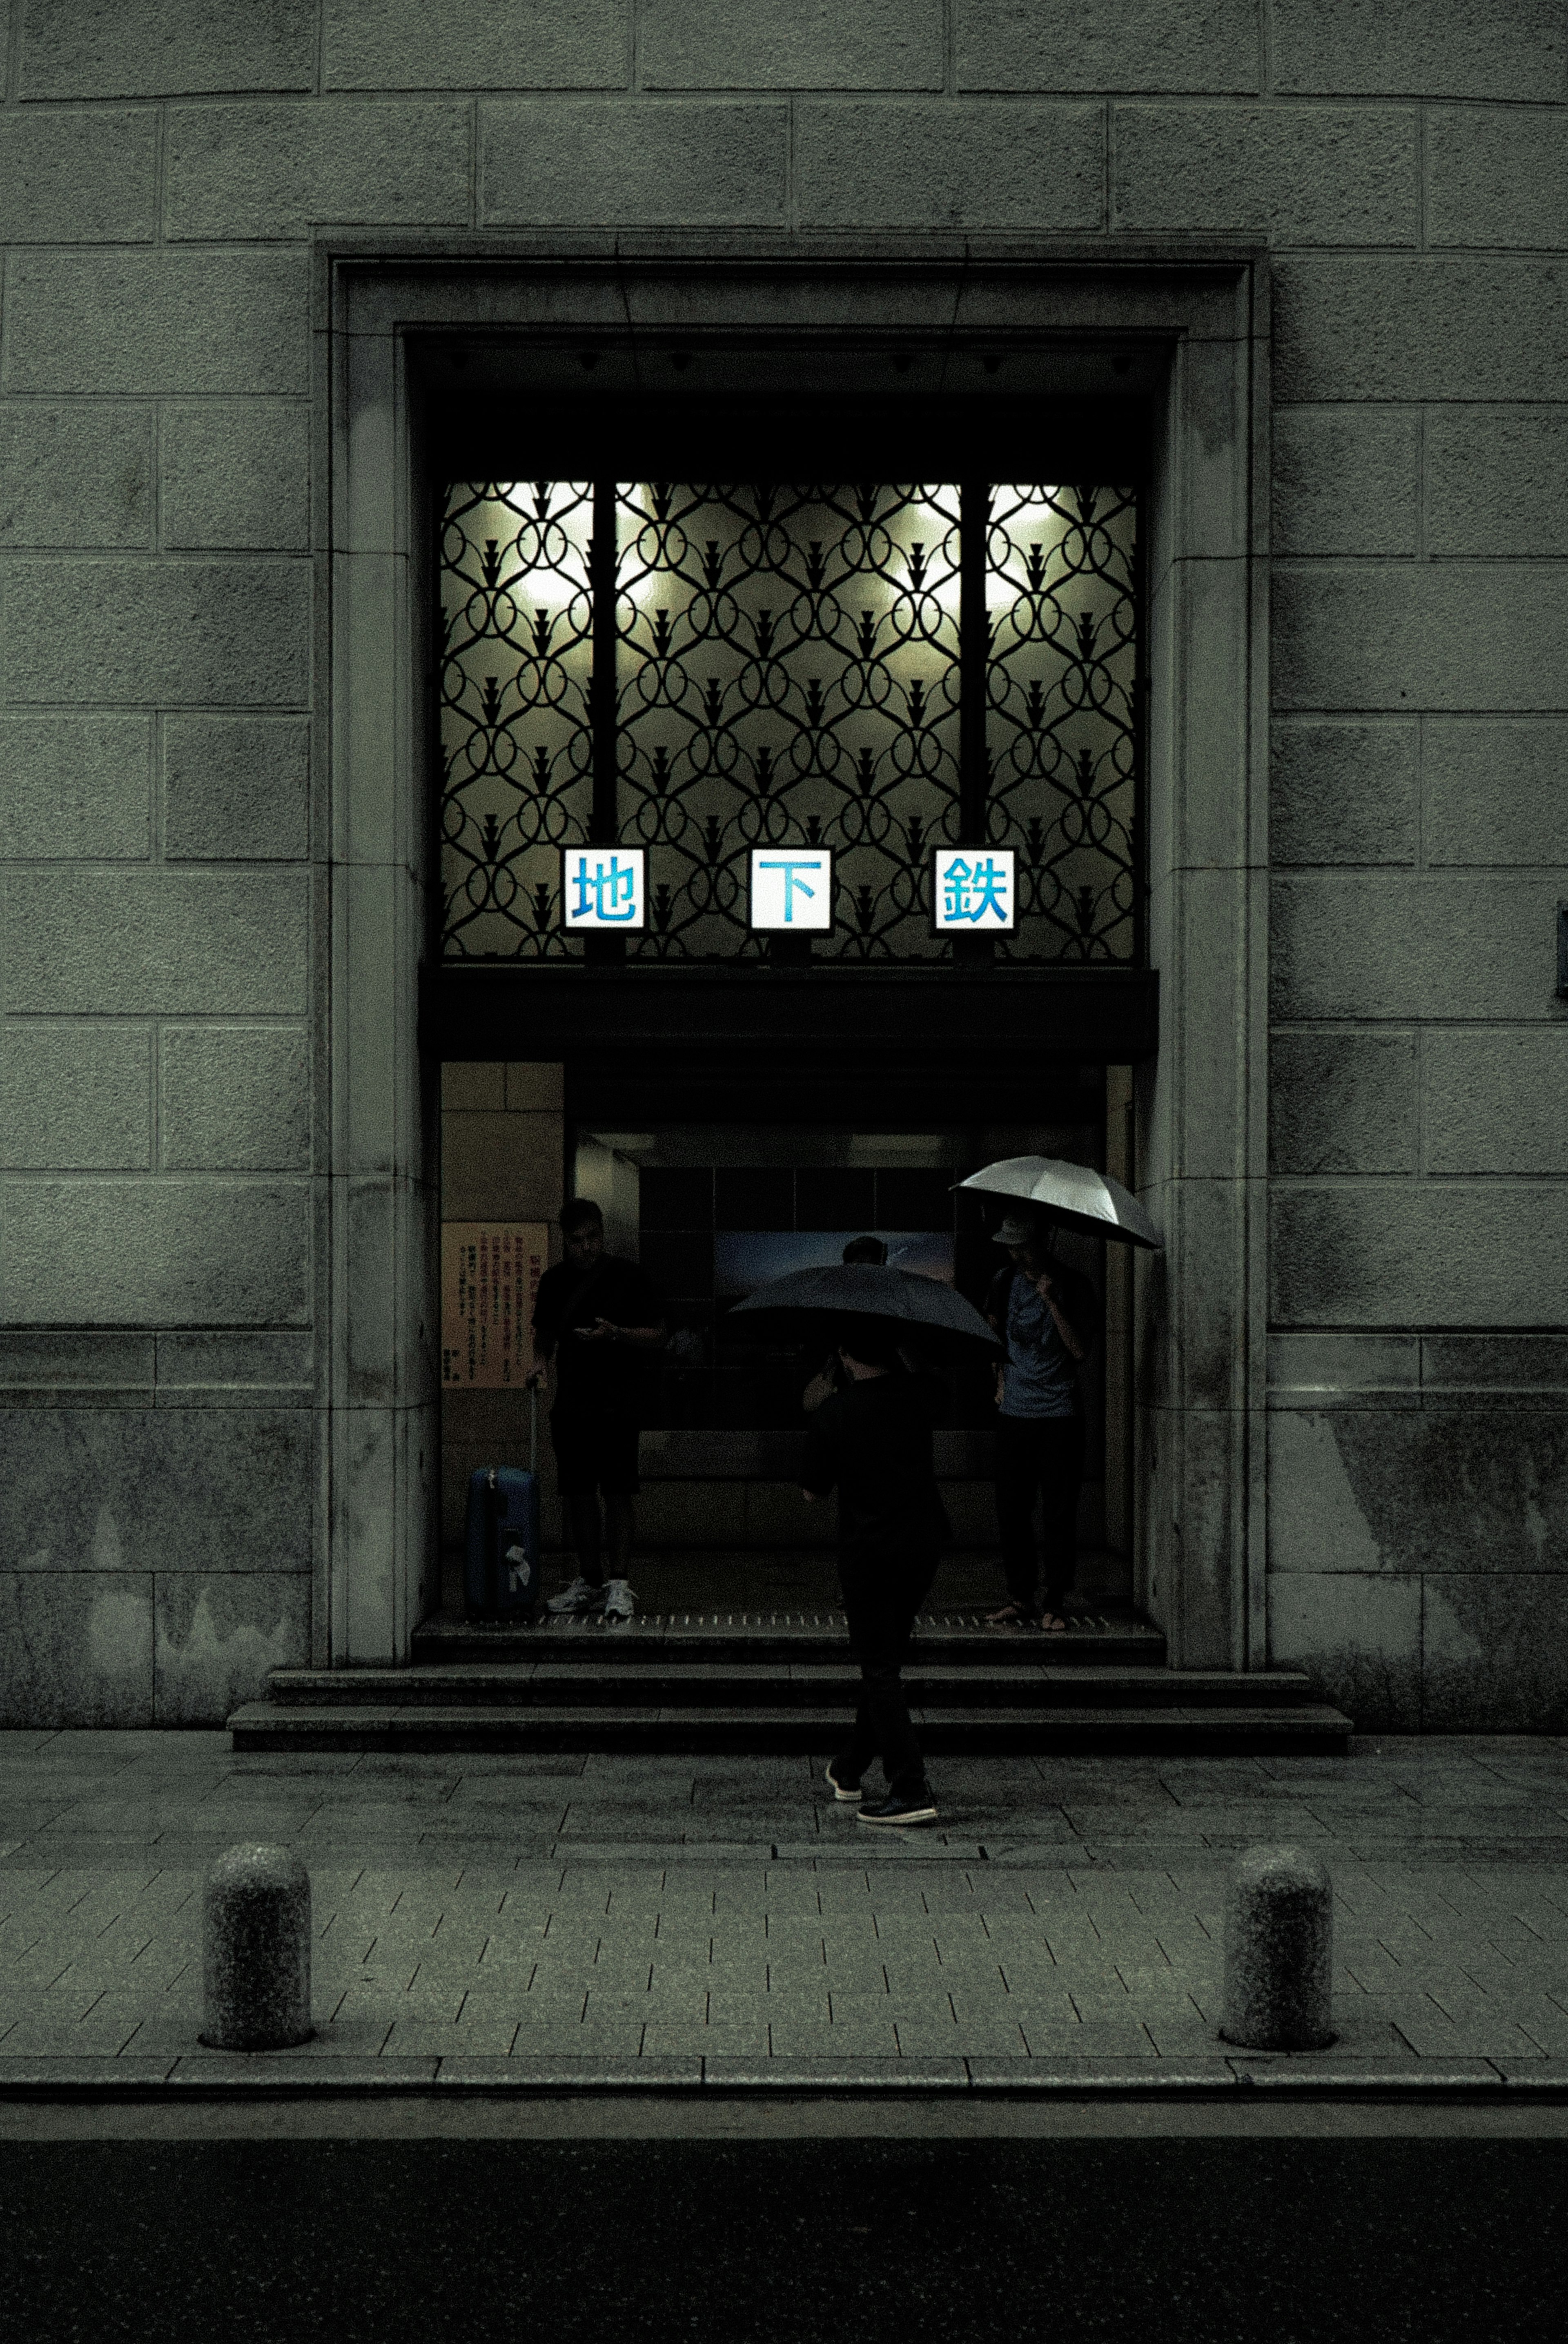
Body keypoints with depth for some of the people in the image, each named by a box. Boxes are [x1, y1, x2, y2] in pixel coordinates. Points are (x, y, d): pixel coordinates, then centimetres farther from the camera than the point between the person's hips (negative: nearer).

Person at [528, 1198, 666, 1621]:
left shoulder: (627, 1277, -3)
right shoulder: (555, 1281, 10)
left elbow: (657, 1335, -3)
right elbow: (544, 1334, 22)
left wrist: (616, 1334, -19)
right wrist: (539, 1364, 2)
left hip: (618, 1400, -5)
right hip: (571, 1402, 5)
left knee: (618, 1492, -7)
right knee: (579, 1492, 7)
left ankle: (619, 1585, -4)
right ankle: (589, 1581, 16)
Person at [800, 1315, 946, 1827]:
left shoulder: (833, 1415, -12)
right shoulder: (921, 1395, -3)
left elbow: (812, 1492, -3)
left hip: (868, 1551, -5)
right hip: (923, 1542, 5)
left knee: (880, 1669, -1)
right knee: (887, 1659, 18)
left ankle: (911, 1790, -9)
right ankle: (850, 1769, 33)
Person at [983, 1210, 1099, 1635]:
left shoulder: (1073, 1288, -5)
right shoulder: (1004, 1282, 7)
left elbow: (1080, 1350, -15)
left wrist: (1052, 1302, -22)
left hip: (1060, 1413, -4)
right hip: (1014, 1410, 4)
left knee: (1058, 1514, -3)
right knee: (1011, 1510, 5)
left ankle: (1051, 1604, 4)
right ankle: (1020, 1597, 16)